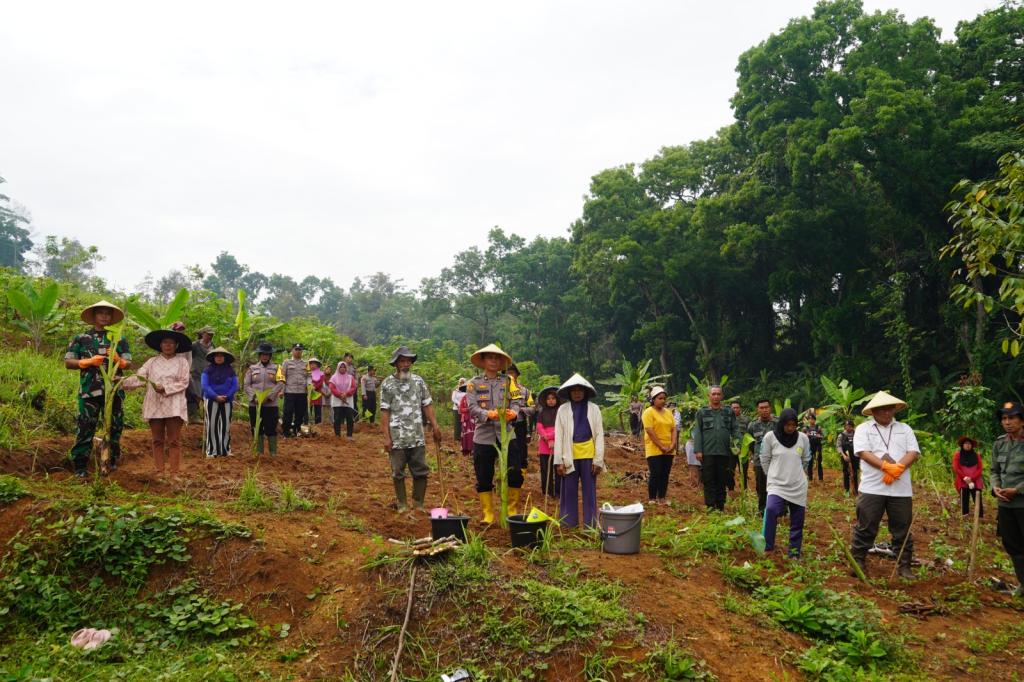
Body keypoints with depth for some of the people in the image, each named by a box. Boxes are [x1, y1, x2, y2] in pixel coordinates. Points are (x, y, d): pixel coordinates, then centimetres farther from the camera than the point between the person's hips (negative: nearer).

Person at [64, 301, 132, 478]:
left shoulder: (119, 339, 10)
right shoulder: (81, 338, 6)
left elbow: (129, 363, 5)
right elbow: (68, 363, 2)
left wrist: (119, 361, -17)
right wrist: (89, 361, -13)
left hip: (114, 391, 2)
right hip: (89, 391, -2)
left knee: (115, 428, 8)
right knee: (85, 428, -1)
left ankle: (110, 462, 22)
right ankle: (80, 467, 5)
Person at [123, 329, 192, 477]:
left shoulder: (182, 361, 5)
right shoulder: (152, 362, 11)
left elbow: (183, 383, -3)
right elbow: (139, 377, 2)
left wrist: (165, 389, -14)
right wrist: (123, 381, -15)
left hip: (174, 407, -2)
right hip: (154, 406, 3)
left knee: (174, 440, -2)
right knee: (158, 440, 7)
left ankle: (174, 472, 2)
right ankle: (160, 471, 13)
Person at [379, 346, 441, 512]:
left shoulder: (418, 380, 6)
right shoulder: (387, 384, -2)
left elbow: (427, 405, 8)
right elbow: (385, 412, -3)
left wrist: (435, 427, -1)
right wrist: (386, 437, -8)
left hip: (418, 437, 3)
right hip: (397, 438, -2)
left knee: (421, 472, 5)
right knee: (398, 473, 6)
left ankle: (418, 505, 18)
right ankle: (401, 506, 18)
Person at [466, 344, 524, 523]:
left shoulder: (508, 381, 10)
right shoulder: (474, 383, 4)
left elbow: (517, 401, -3)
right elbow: (472, 407, -8)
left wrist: (513, 412, -26)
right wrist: (489, 414, -27)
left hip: (506, 434, 1)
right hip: (483, 436, -1)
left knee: (515, 474, -2)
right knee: (484, 478, 5)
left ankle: (512, 511, 18)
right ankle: (488, 515, 18)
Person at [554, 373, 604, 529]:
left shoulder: (594, 408, 3)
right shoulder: (563, 409, 5)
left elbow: (599, 435, 1)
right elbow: (558, 436, 3)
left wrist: (598, 460, -6)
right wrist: (558, 461, -3)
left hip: (588, 455, -1)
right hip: (569, 456, 1)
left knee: (589, 490, 5)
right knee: (569, 490, 6)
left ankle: (590, 524, 12)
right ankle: (568, 523, 16)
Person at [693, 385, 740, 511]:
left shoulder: (729, 412, 10)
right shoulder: (702, 412, 5)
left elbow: (735, 429, 7)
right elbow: (697, 432, 1)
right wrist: (698, 450, -7)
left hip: (724, 452, 2)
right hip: (707, 452, -2)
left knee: (722, 481, 9)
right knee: (709, 481, -1)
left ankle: (720, 506, 16)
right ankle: (710, 506, 5)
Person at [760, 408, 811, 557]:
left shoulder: (803, 438, -2)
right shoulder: (770, 436, -8)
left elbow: (805, 460, 14)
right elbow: (764, 460, 4)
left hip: (798, 486, 3)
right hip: (777, 484, -3)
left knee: (797, 521, 7)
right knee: (771, 510, -27)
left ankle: (794, 552, 22)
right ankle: (767, 547, -15)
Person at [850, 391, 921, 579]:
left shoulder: (905, 429, 14)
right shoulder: (863, 428, 5)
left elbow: (914, 453, 2)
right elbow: (864, 453, -8)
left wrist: (897, 467, -15)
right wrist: (887, 466, -20)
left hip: (901, 489, 3)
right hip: (872, 488, -2)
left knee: (903, 529, 8)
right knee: (865, 528, 1)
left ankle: (904, 566, 18)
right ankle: (858, 562, 11)